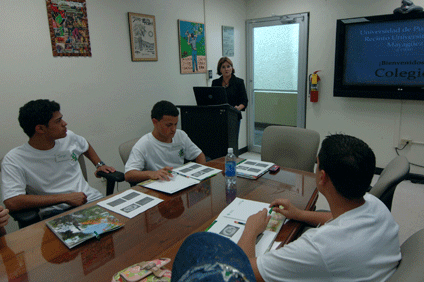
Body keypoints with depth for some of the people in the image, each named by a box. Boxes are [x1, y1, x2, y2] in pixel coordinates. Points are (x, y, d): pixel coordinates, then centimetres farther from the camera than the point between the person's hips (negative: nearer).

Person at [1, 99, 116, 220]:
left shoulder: (68, 137, 10)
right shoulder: (13, 160, -6)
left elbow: (86, 146, 36)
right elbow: (12, 203, -20)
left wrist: (100, 164, 22)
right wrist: (65, 198, -19)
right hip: (56, 212, -4)